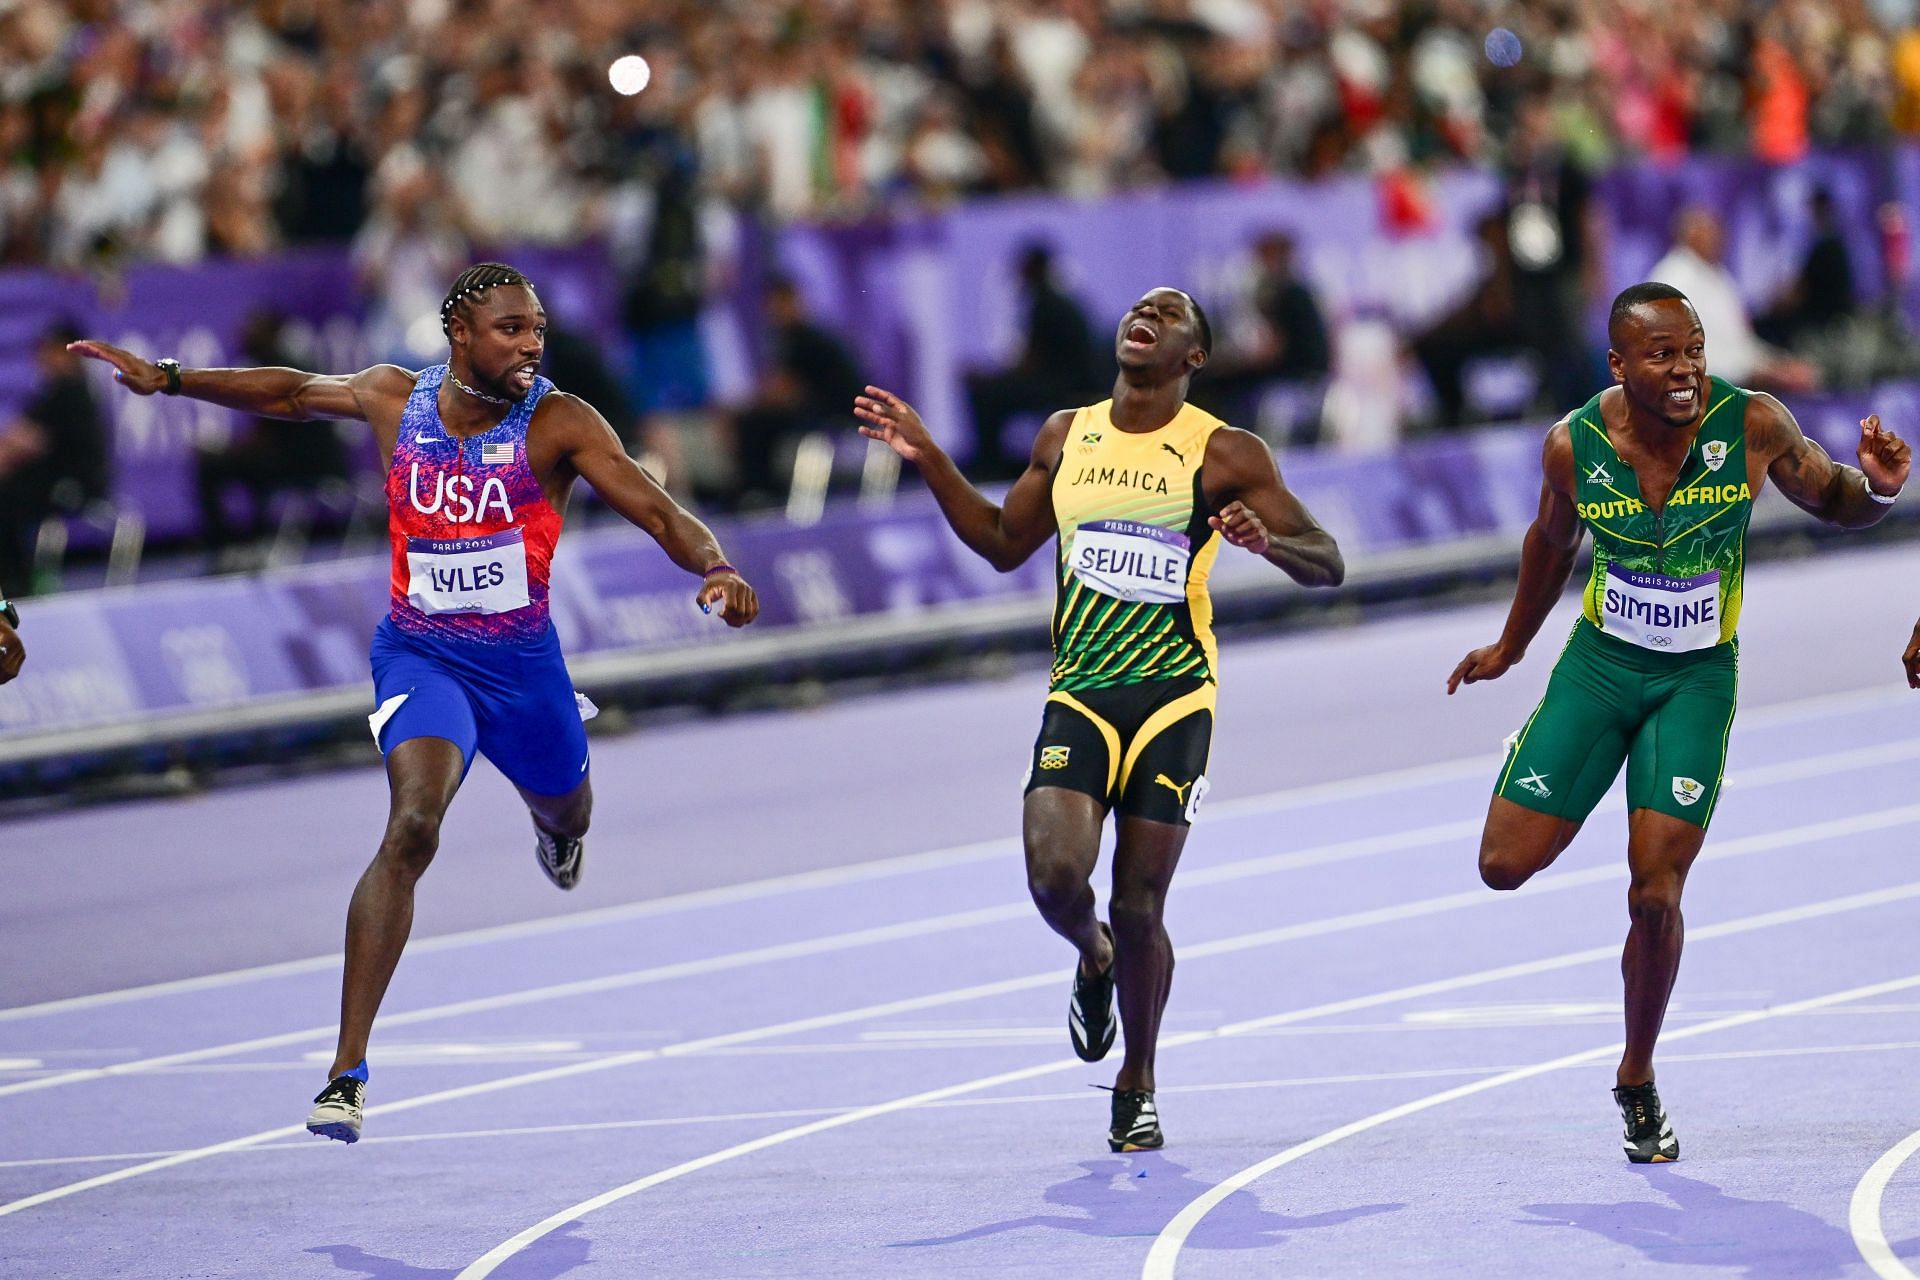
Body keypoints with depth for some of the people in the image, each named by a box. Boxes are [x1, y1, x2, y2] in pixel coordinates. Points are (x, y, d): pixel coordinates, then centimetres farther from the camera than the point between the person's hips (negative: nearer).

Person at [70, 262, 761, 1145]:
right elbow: (293, 393, 13)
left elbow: (661, 515, -20)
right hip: (420, 654, -1)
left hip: (522, 658, 2)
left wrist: (716, 568, -40)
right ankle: (346, 1072, -29)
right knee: (413, 825, -26)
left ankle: (551, 831, 72)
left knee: (567, 817, 26)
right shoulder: (395, 401, -6)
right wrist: (168, 379, 11)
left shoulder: (558, 424, -14)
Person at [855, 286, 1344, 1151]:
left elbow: (1327, 565, -2)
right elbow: (1004, 543, 23)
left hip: (1173, 696, -3)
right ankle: (1093, 959, 19)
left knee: (1138, 908, -3)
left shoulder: (1225, 454, -2)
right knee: (1055, 873, -18)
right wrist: (927, 460, 15)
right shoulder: (1066, 436, 10)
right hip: (1078, 693, 3)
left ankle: (1137, 1089, 19)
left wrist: (1267, 542, -24)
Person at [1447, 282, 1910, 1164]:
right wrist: (1511, 646, 23)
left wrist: (1878, 488, -24)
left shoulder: (1753, 426, -17)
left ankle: (1638, 1083, 13)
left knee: (1655, 895, -9)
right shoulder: (1575, 445, -13)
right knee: (1506, 865, -3)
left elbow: (1833, 503, 0)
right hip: (1599, 663, 1)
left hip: (1697, 680, -1)